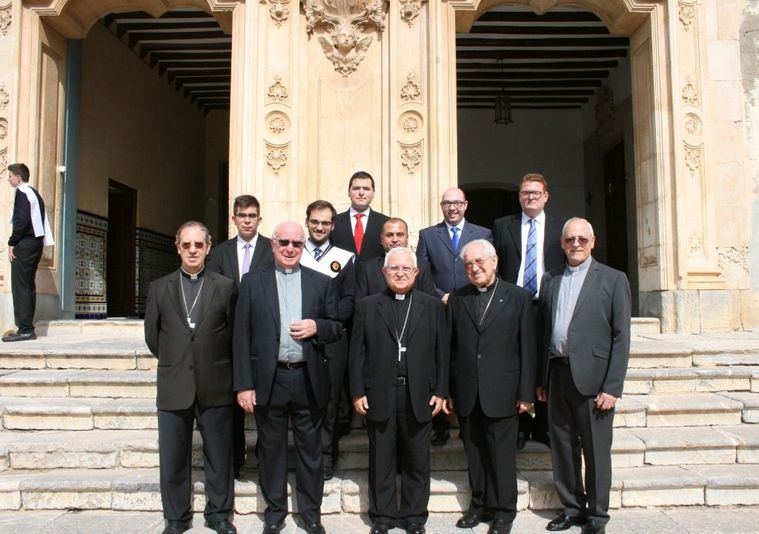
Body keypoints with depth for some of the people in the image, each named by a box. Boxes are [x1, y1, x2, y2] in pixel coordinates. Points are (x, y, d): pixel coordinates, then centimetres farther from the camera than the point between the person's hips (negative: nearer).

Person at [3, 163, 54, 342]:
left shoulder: (21, 193, -8)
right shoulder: (35, 193, 20)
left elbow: (21, 220, -17)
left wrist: (12, 243, -12)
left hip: (24, 244, -9)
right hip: (37, 242, 9)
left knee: (20, 286, -9)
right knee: (28, 285, 10)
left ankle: (24, 329, -11)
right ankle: (28, 328, 12)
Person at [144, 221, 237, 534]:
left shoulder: (226, 287, 0)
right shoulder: (159, 288, 6)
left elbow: (233, 334, 4)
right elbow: (152, 336, 11)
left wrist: (214, 366, 6)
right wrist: (174, 362, 10)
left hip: (215, 387, -1)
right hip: (173, 387, 1)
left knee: (219, 457, 9)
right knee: (173, 459, 9)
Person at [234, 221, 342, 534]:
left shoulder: (322, 283, 5)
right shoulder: (252, 282, 3)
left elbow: (337, 328, 9)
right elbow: (242, 336, -1)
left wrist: (317, 327, -14)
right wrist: (244, 384, -6)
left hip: (309, 380, 1)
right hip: (269, 380, 0)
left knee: (310, 449, 11)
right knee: (271, 449, 11)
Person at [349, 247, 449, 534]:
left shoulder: (433, 306, 4)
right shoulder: (366, 306, 3)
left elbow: (442, 351, 4)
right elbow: (357, 352, 2)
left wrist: (440, 392, 0)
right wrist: (357, 392, -3)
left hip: (420, 397, 0)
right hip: (379, 396, 0)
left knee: (417, 461, 11)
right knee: (381, 461, 11)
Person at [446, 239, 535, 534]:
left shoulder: (518, 297, 0)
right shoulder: (457, 299, 8)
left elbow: (527, 349, -2)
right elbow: (451, 348, 6)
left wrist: (526, 393, -5)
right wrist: (448, 391, 4)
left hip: (501, 393, -2)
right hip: (467, 394, 3)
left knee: (502, 454, 6)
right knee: (474, 453, 12)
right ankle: (479, 505, 27)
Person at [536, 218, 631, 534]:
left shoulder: (613, 280, -1)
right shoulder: (550, 280, 12)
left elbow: (621, 337, -5)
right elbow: (543, 330, 12)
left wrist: (612, 387, -11)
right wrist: (541, 379, 8)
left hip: (592, 376, -4)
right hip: (557, 374, 4)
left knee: (596, 450, 6)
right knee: (562, 446, 12)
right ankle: (571, 508, 28)